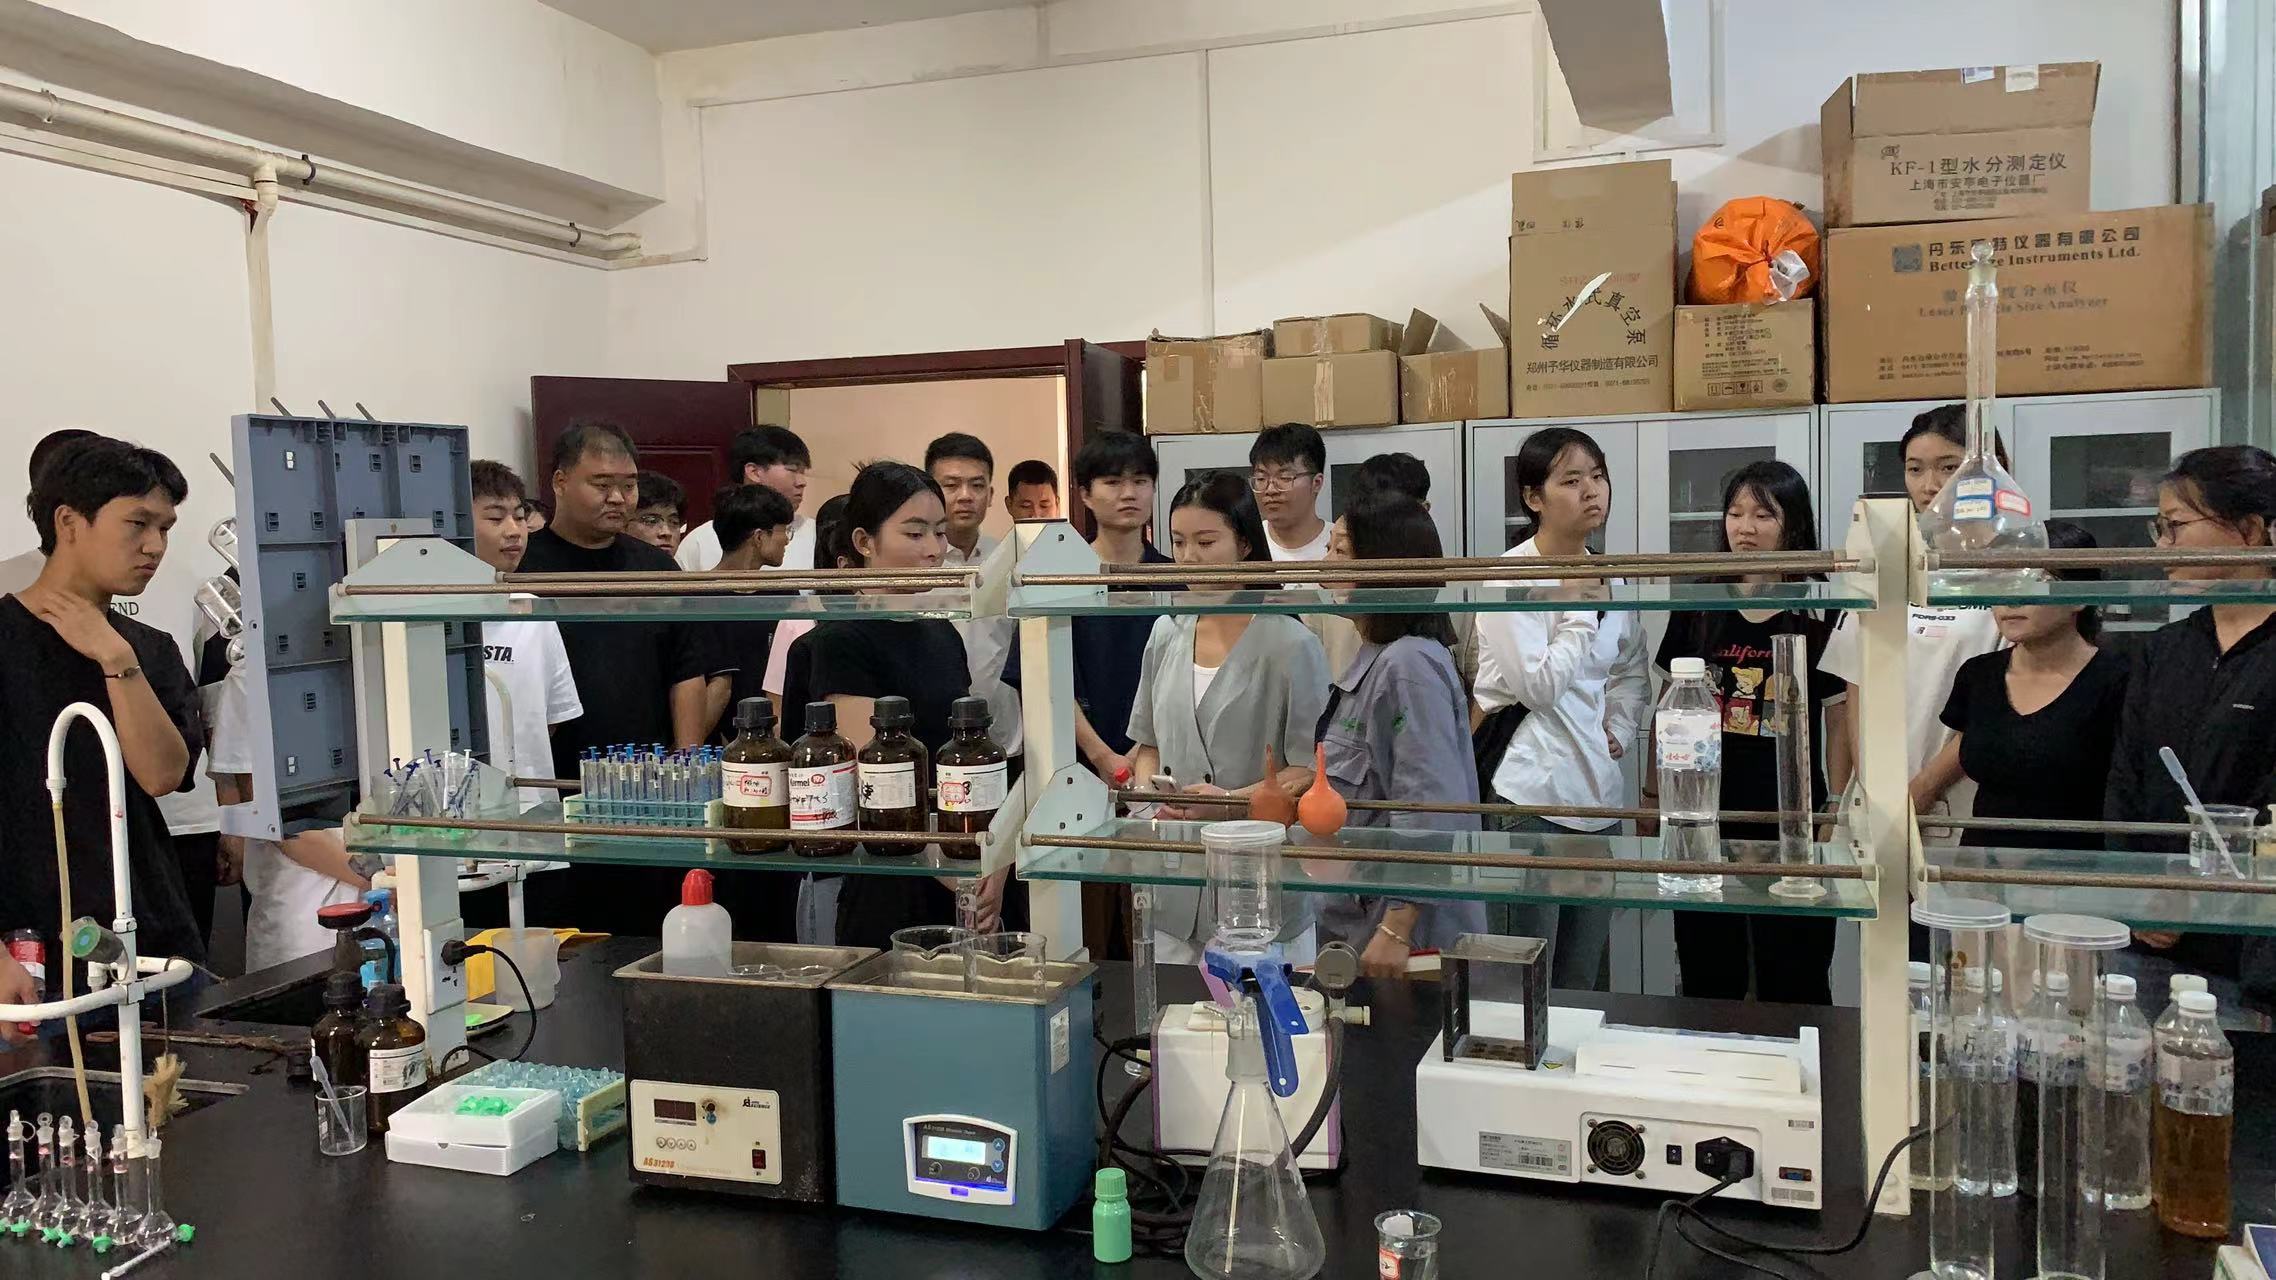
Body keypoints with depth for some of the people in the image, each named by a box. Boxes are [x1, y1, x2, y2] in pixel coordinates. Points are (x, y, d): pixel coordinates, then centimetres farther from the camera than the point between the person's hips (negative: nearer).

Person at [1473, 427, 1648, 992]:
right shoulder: (1512, 576, -10)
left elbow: (1632, 671, 24)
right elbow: (1539, 685, -17)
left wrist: (1620, 729, 8)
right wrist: (1579, 607, -11)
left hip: (1597, 793, 7)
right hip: (1530, 796, -7)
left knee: (1583, 981, 14)